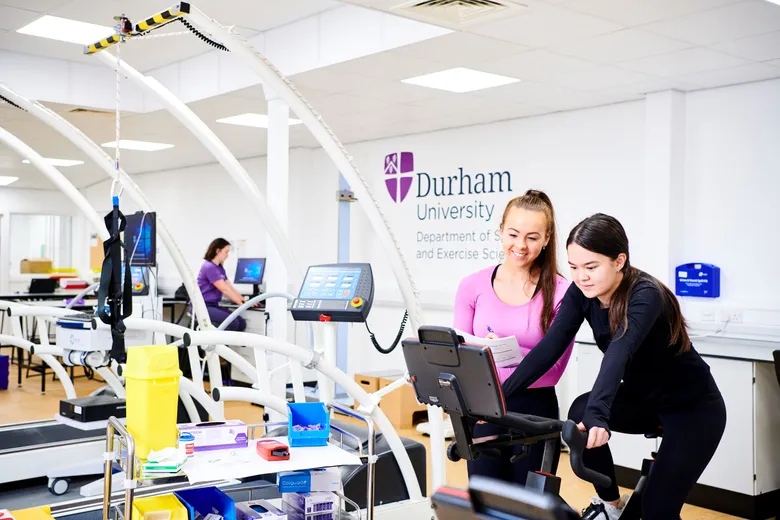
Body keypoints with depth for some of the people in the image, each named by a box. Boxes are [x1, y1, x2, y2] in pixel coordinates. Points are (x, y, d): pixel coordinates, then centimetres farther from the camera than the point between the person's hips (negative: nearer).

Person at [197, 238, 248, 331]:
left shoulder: (220, 268, 15)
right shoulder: (209, 267, -15)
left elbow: (230, 288, 11)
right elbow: (225, 290, -18)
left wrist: (245, 300, -1)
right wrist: (243, 303, -16)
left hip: (213, 306, 9)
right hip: (203, 307, -9)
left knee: (242, 323, -8)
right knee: (232, 323, -25)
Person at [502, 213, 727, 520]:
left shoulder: (645, 295, -31)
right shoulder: (582, 292, -13)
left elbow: (619, 354, -48)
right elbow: (550, 347, -20)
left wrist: (597, 416, -62)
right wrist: (500, 394, -31)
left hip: (693, 407, -5)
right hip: (641, 398, 6)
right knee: (580, 413, -23)